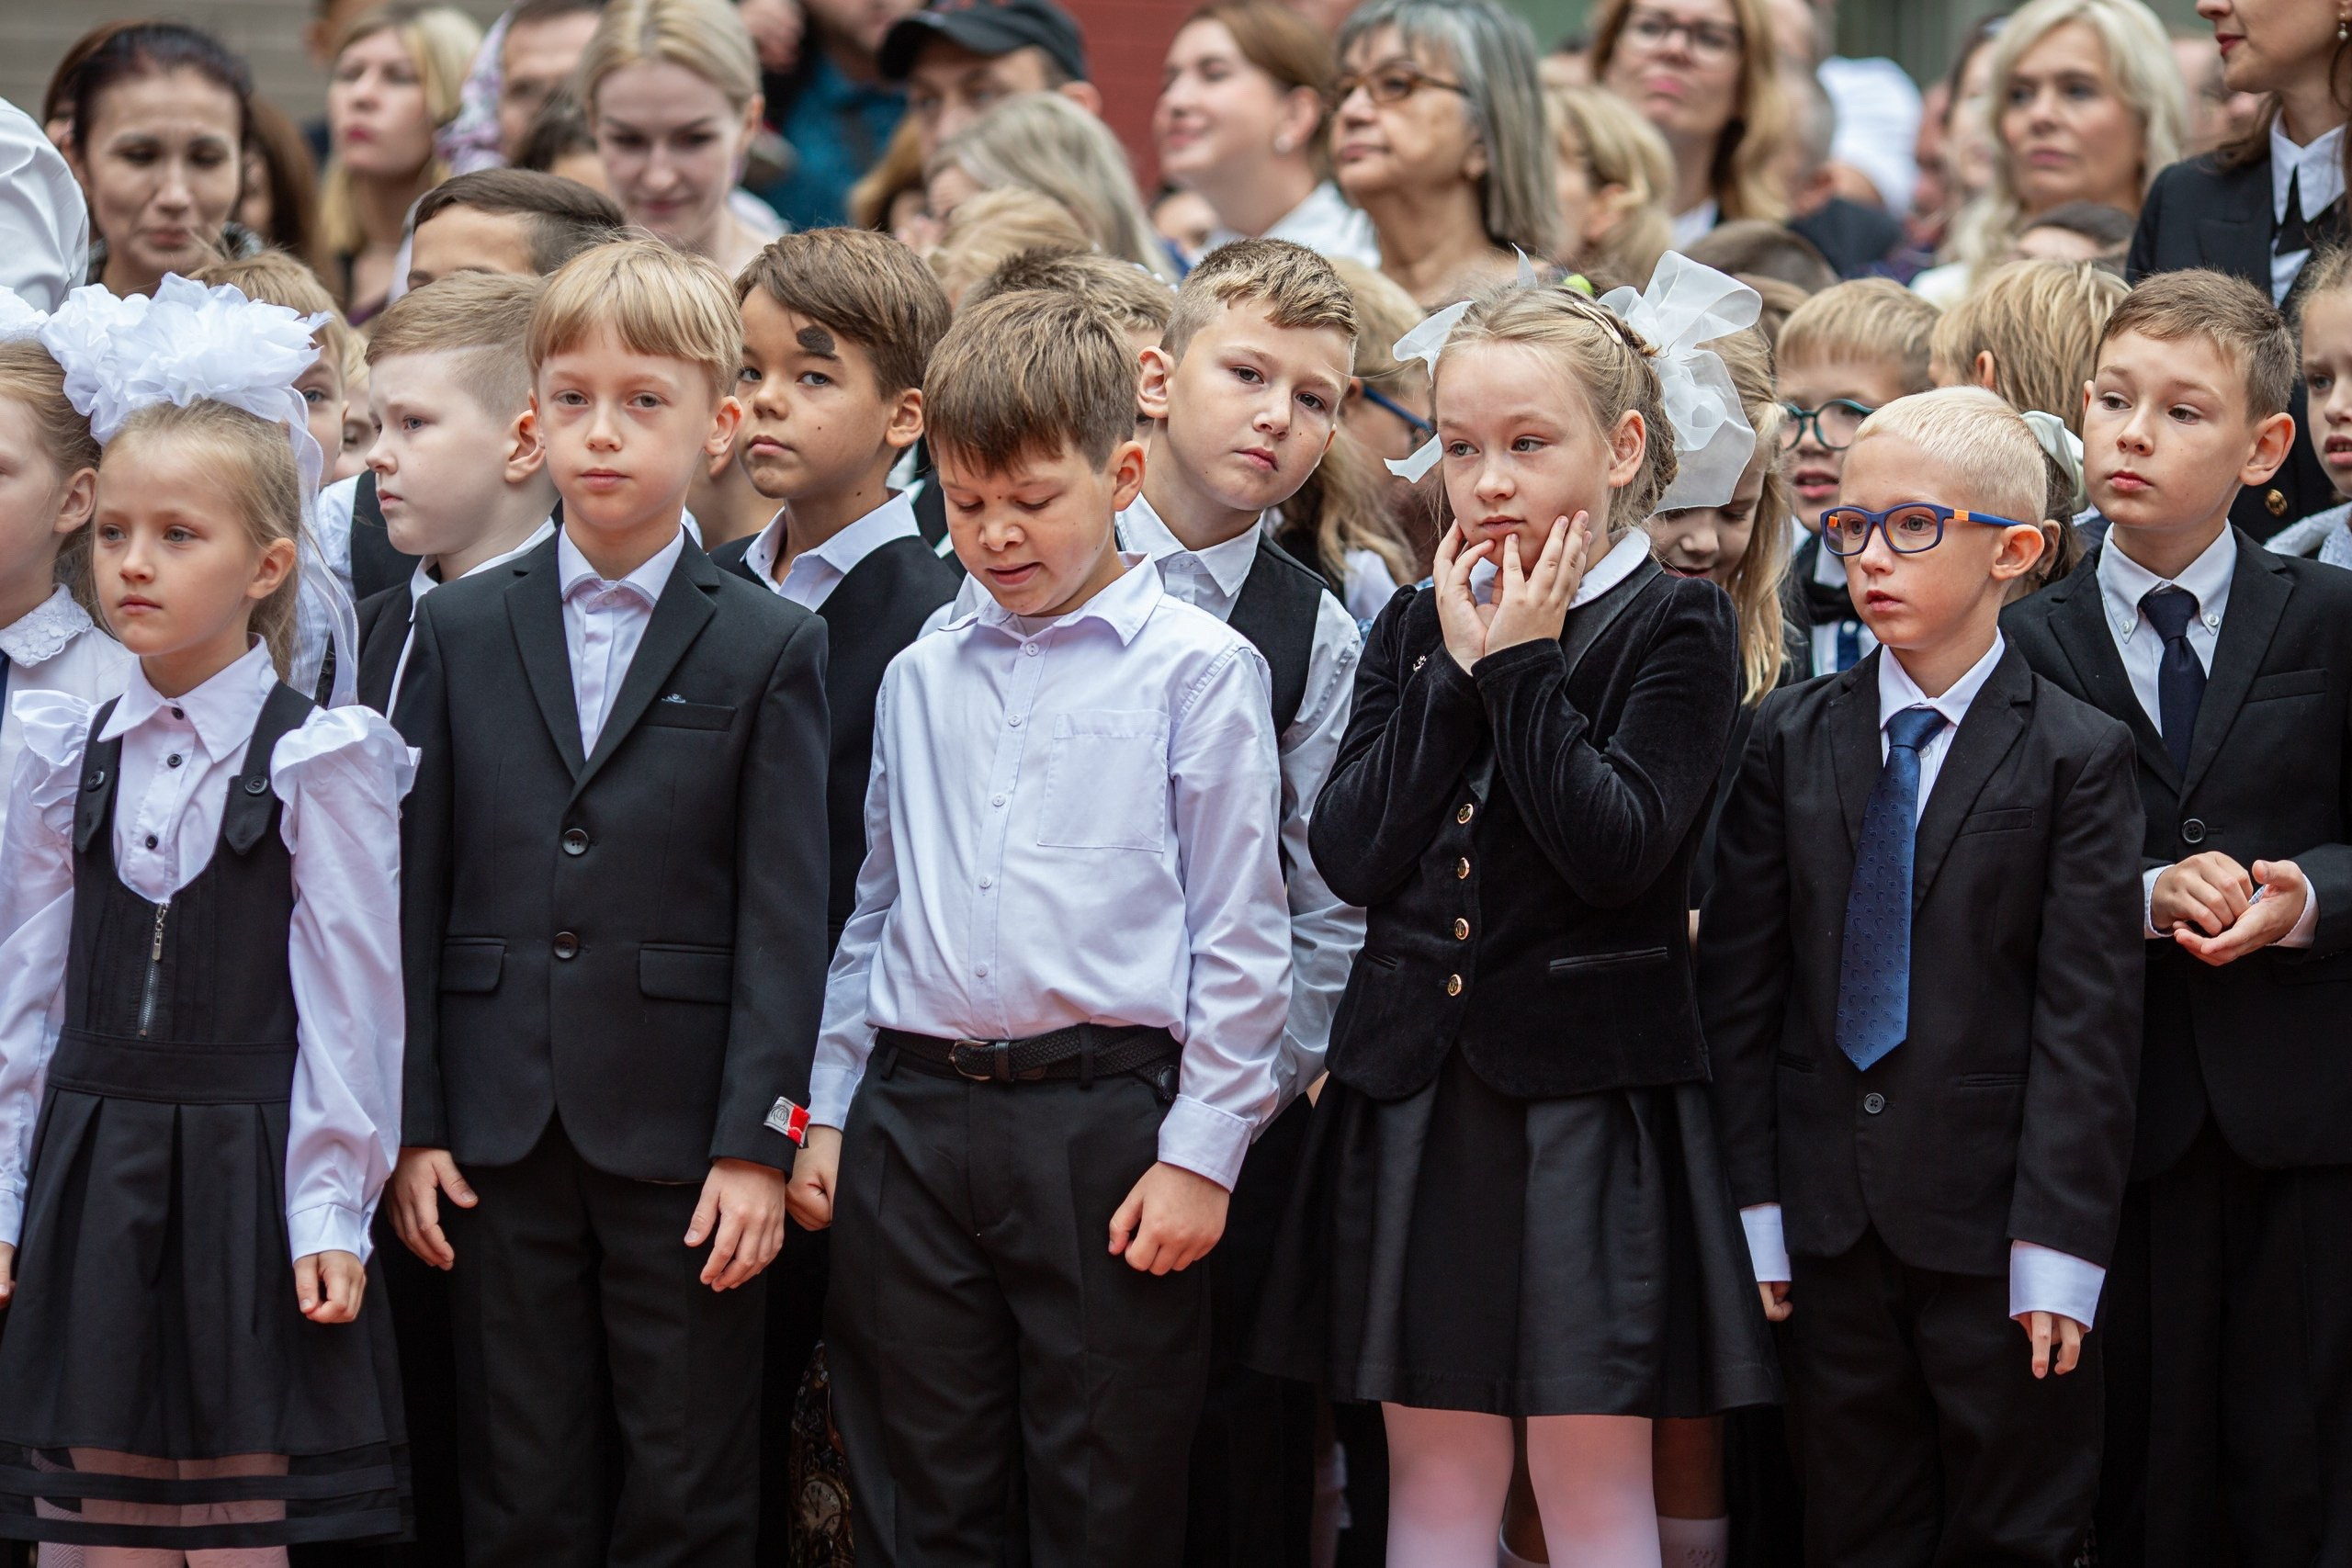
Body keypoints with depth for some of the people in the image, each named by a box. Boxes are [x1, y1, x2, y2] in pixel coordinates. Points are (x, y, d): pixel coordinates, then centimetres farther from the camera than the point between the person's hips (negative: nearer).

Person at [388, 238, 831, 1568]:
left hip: (684, 1143, -2)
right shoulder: (459, 632, 9)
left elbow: (786, 911, -3)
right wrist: (413, 1124, 1)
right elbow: (416, 891, 7)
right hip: (502, 1138, 2)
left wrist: (759, 1143, -9)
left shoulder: (772, 648, 1)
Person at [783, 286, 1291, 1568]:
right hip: (914, 1115, 5)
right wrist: (828, 1112, 14)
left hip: (1101, 1122, -4)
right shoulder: (920, 680, 14)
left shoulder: (1196, 668, -1)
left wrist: (1201, 1150, -8)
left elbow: (1239, 931, -4)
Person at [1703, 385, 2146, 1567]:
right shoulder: (1791, 740, 7)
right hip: (1831, 1237, 3)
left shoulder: (2076, 756, -3)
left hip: (1996, 1241, -3)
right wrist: (1754, 1210, -1)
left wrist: (2058, 1247, -12)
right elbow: (1740, 985, 6)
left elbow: (2087, 1020, -7)